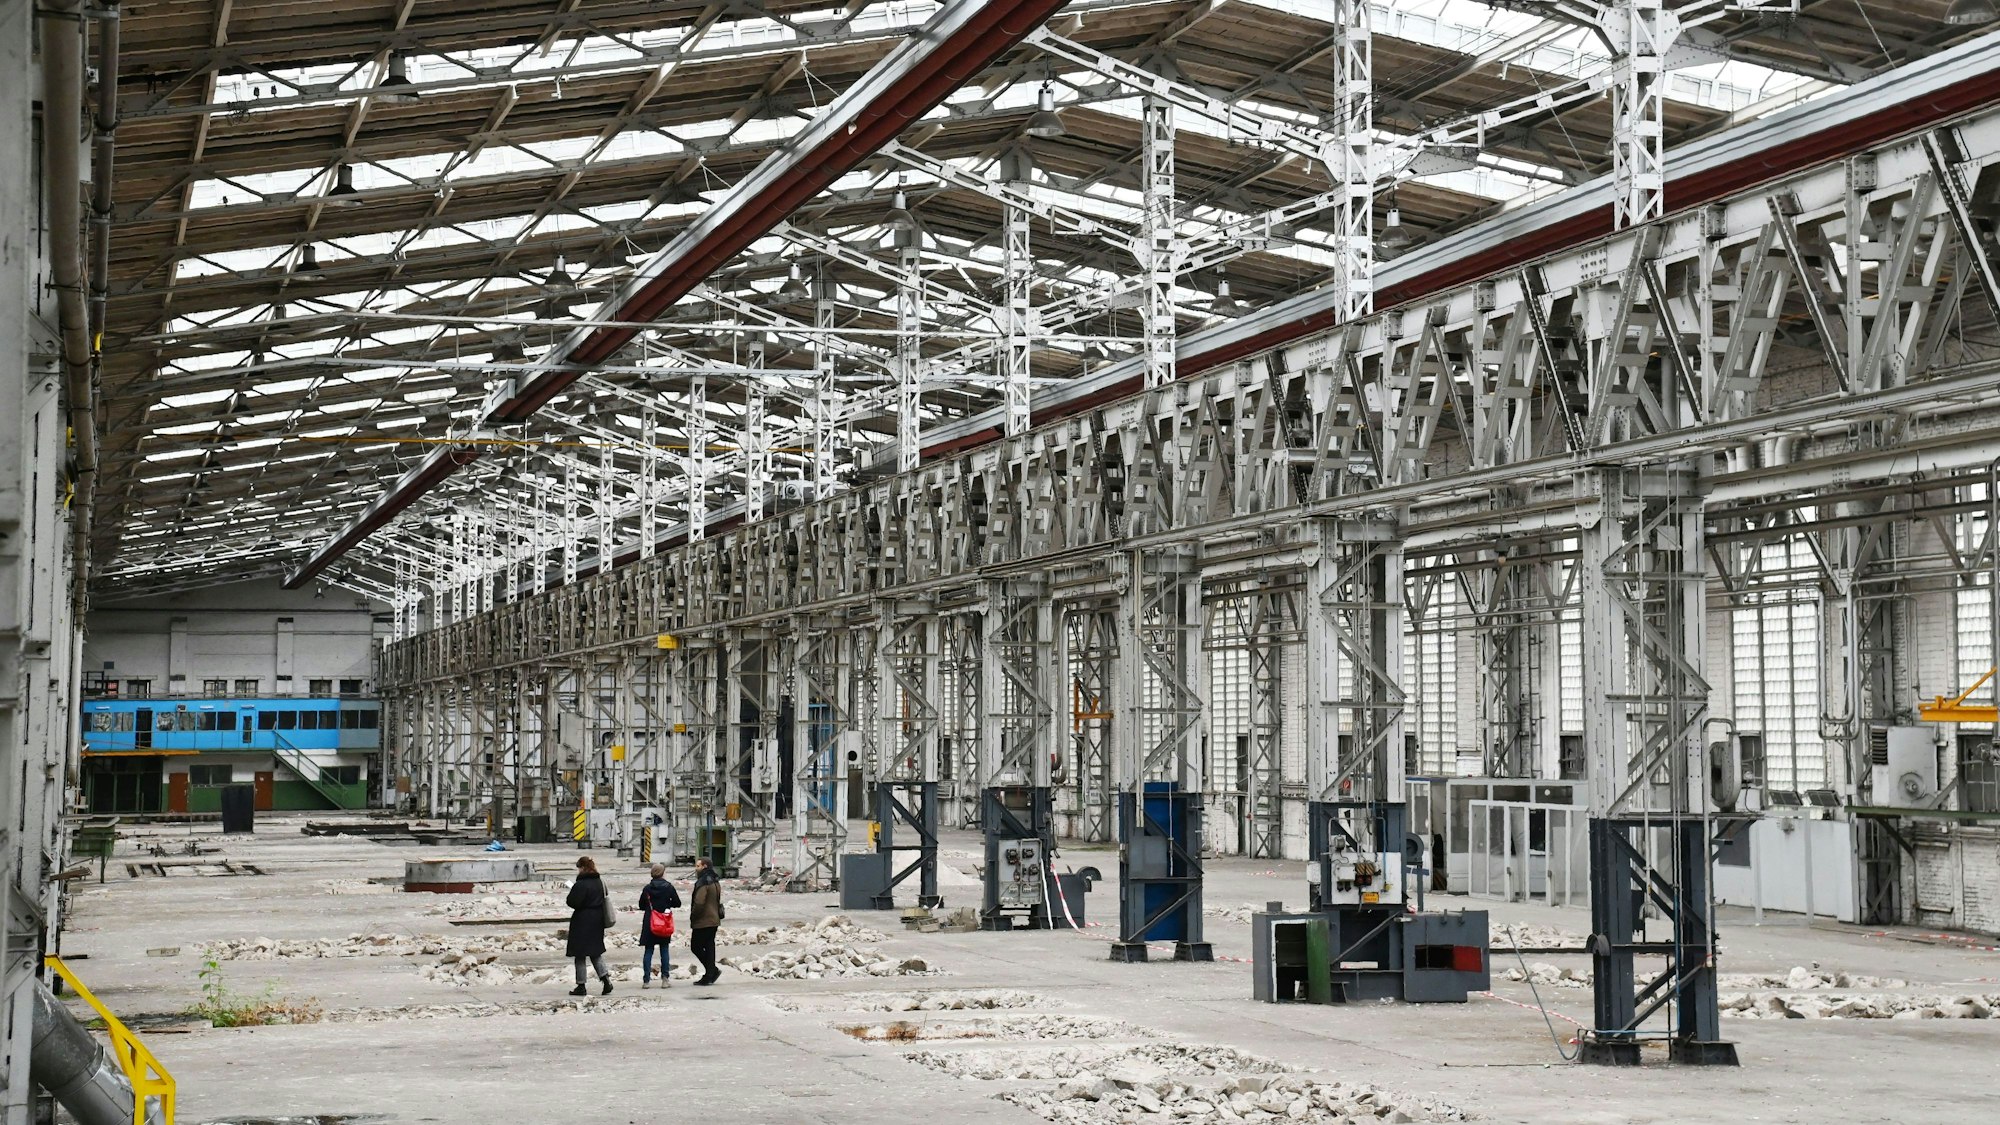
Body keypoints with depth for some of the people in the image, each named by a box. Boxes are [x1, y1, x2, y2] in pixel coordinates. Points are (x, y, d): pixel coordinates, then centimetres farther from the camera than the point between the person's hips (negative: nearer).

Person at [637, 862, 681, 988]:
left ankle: (646, 979, 1)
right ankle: (665, 979, 4)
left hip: (649, 923, 1)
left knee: (648, 951, 5)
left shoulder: (647, 888, -3)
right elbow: (677, 903, -1)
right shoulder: (668, 887, -6)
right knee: (664, 950, 7)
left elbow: (641, 905, 3)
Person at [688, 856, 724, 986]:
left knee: (695, 946, -1)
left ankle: (713, 971, -5)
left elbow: (699, 902, -25)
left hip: (703, 921, -9)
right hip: (714, 919, 9)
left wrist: (692, 917, -11)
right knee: (709, 946, 11)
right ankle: (709, 975, 10)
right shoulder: (715, 882, 13)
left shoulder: (703, 882, -18)